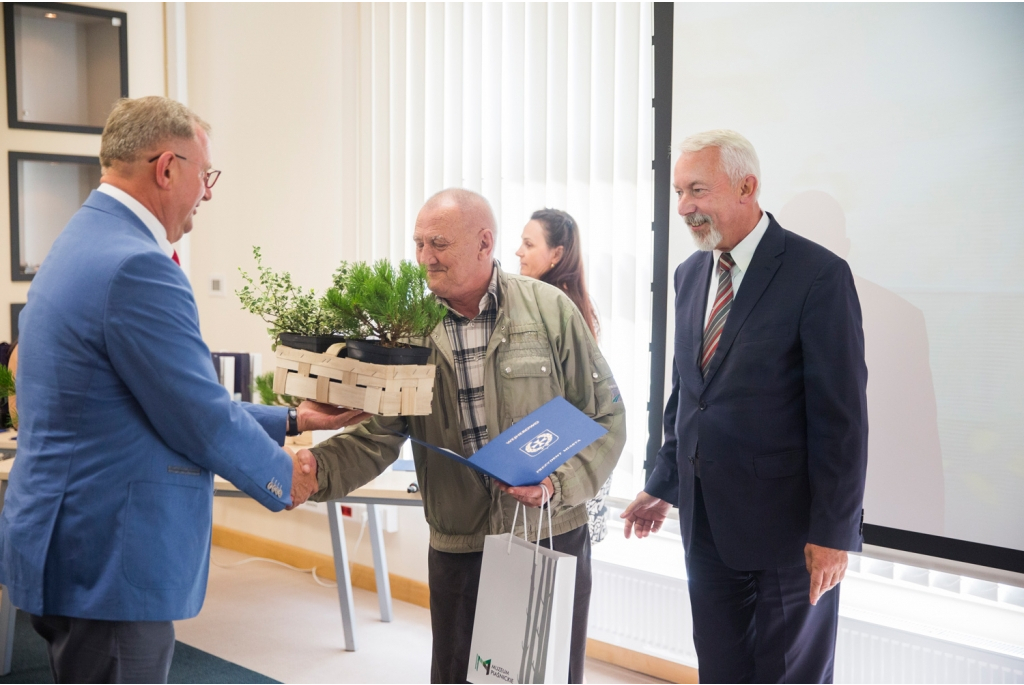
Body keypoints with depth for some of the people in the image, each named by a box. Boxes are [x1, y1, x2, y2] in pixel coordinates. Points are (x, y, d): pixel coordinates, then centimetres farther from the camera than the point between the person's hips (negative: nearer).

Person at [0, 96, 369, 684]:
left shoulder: (87, 241, 11)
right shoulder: (137, 267, -23)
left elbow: (178, 398, 14)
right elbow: (201, 420, -18)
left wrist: (291, 421, 16)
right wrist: (284, 477, 0)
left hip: (71, 549, 11)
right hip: (109, 565, -10)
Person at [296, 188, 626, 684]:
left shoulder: (551, 311, -6)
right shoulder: (413, 331, 0)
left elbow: (606, 418, -4)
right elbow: (377, 437, -5)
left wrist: (557, 482, -19)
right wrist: (314, 468, -24)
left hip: (552, 537, -1)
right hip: (457, 549, 2)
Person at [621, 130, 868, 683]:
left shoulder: (818, 275, -14)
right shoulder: (691, 274, 8)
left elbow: (842, 414, -15)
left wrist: (834, 531, -15)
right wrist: (664, 485, 14)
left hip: (785, 521, -6)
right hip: (706, 518, 6)